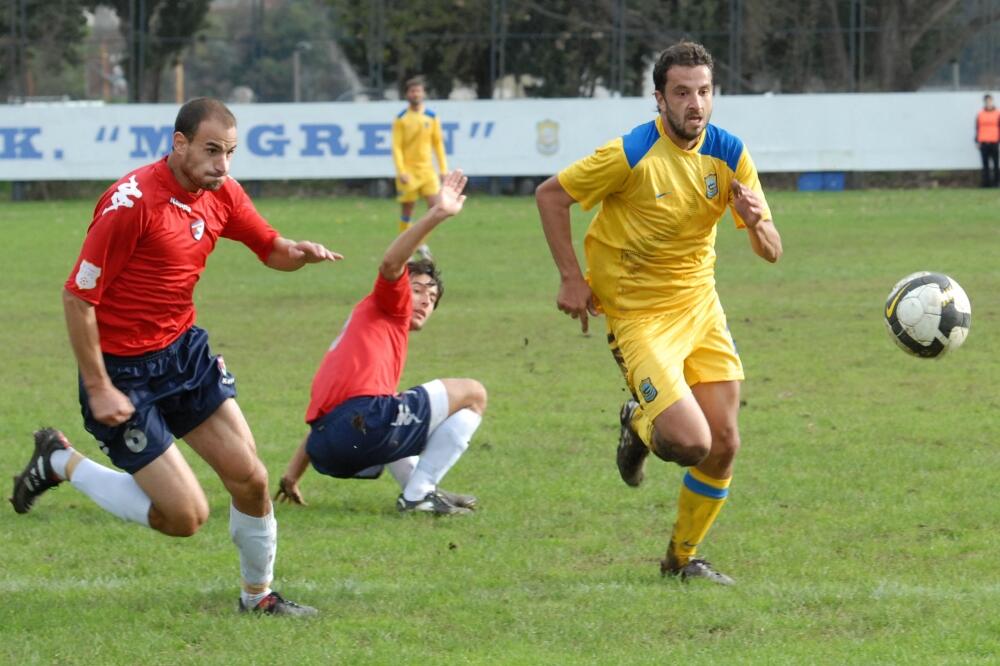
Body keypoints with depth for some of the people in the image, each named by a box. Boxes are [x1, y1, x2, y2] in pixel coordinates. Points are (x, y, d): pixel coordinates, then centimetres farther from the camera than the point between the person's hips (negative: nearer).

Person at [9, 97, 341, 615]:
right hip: (125, 372, -7)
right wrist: (98, 388, -19)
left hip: (185, 351, 7)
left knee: (250, 479, 1)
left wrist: (300, 252, -10)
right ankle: (61, 463, 13)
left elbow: (272, 250, 15)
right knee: (186, 515, -6)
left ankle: (258, 594, 24)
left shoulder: (221, 194, 0)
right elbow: (77, 297, -20)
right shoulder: (132, 202, -24)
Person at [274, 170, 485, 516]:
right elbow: (391, 264, -9)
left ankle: (418, 488, 16)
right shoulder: (388, 308, 14)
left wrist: (291, 477, 34)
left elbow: (321, 413, 35)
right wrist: (436, 215, -17)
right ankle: (419, 493, -1)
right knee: (473, 394, 8)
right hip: (365, 419, -9)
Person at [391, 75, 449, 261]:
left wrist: (443, 169, 5)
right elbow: (396, 147, -6)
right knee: (407, 209, 1)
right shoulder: (401, 119, -3)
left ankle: (421, 243, 8)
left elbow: (438, 144, 10)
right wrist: (401, 172, -15)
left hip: (427, 169, 3)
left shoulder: (432, 117, 6)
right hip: (408, 170, -3)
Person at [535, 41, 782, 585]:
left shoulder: (728, 154, -4)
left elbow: (772, 252, -2)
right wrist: (571, 278, -10)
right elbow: (549, 196, -7)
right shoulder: (631, 154, -19)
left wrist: (755, 221, -25)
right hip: (638, 313, -5)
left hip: (700, 306, 5)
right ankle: (639, 426, 17)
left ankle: (683, 558, 23)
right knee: (691, 441, -19)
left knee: (723, 446, 3)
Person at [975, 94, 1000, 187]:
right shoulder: (980, 114, 9)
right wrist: (977, 141, 5)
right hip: (983, 143, 1)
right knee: (985, 165, 2)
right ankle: (986, 182, 3)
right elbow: (977, 129, 12)